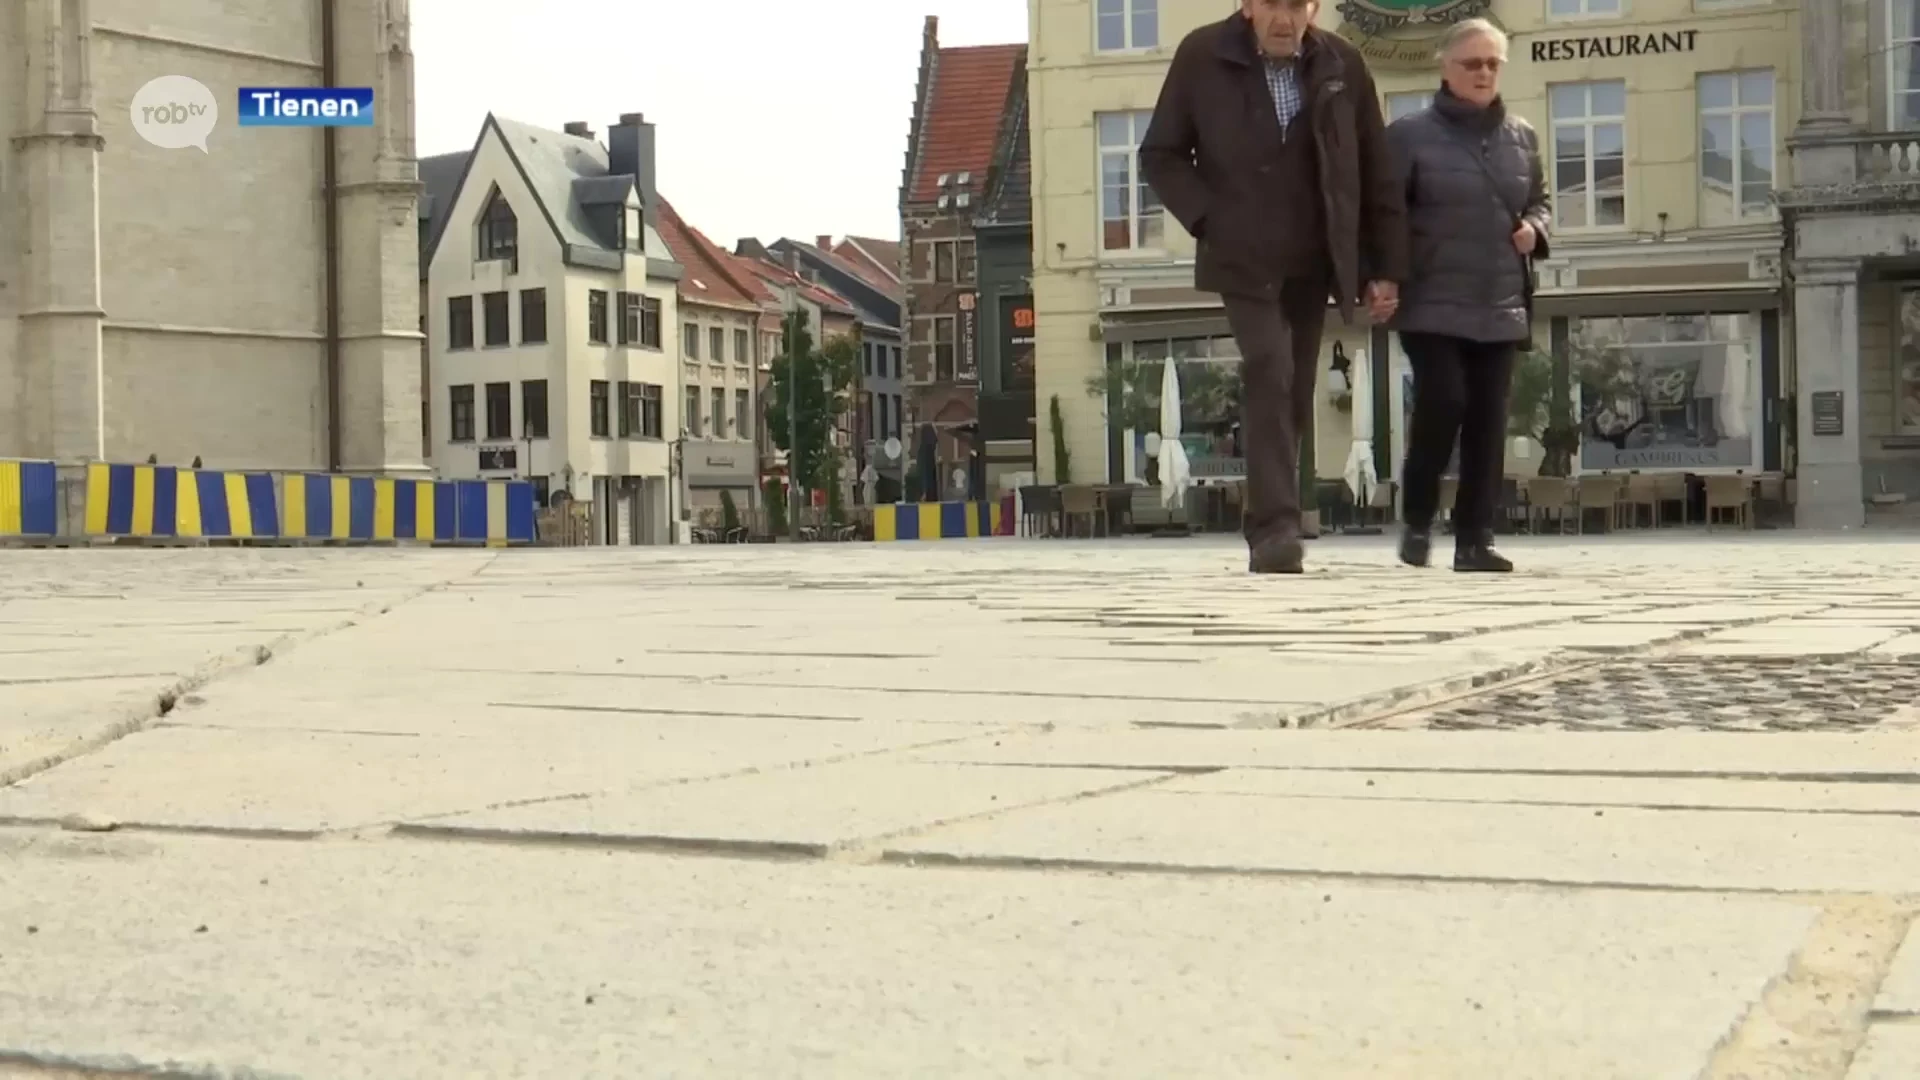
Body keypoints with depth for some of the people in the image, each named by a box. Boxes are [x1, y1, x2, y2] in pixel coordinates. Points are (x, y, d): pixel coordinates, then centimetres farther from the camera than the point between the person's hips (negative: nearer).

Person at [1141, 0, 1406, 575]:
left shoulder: (1343, 66, 0)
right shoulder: (1203, 56, -6)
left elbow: (1377, 174, 5)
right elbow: (1160, 154, 2)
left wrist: (1385, 266, 2)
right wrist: (1207, 219, -10)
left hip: (1313, 264, 3)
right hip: (1244, 259, -3)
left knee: (1294, 399, 8)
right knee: (1269, 374, -21)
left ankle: (1270, 531, 20)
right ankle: (1275, 527, -24)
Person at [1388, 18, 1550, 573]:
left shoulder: (1522, 137, 11)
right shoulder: (1411, 135, -3)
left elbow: (1540, 201, 24)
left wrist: (1534, 228, 1)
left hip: (1501, 308, 4)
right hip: (1433, 306, -4)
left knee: (1488, 422, 1)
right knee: (1442, 403, -15)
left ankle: (1475, 539, 6)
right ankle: (1418, 520, 6)